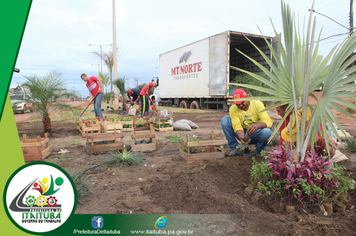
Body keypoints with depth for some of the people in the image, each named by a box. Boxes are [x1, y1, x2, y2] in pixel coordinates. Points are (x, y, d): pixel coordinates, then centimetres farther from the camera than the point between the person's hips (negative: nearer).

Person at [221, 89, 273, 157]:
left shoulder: (257, 104, -15)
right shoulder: (233, 109, -11)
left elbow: (268, 121, -25)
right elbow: (237, 126, -21)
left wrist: (257, 126, -47)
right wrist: (241, 137, -42)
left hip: (256, 133, -1)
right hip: (243, 133, 2)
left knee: (267, 132, -37)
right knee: (225, 120, -18)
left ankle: (259, 150, -2)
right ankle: (236, 148, -9)